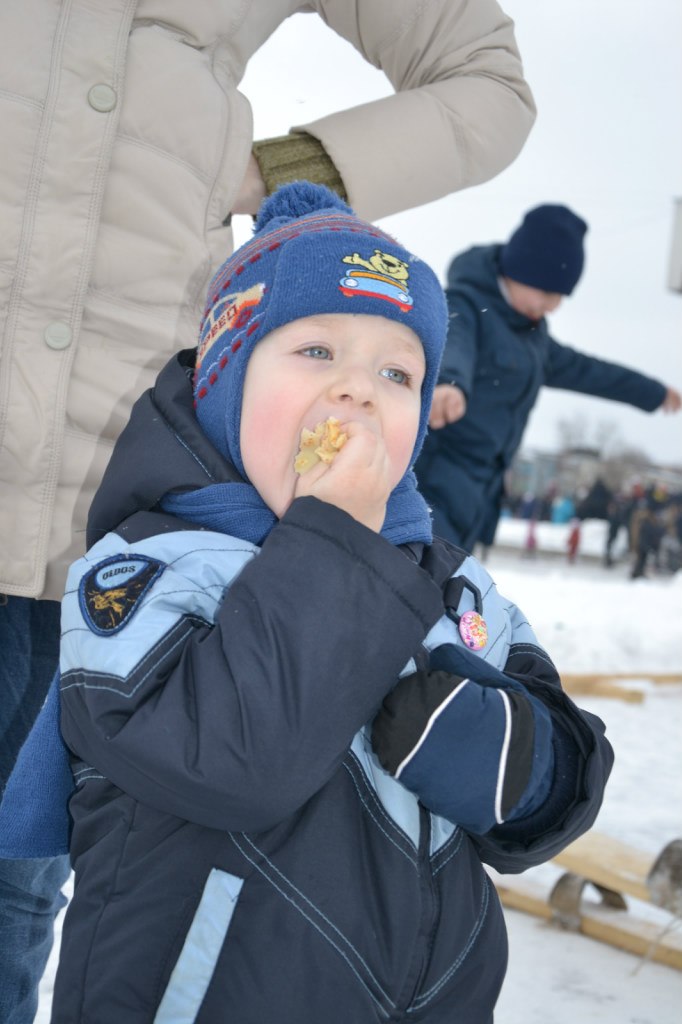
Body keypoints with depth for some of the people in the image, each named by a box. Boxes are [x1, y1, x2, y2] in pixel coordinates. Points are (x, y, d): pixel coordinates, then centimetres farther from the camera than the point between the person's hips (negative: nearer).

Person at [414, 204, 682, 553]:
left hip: (471, 495, 8)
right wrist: (449, 384, -57)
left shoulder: (530, 330, 17)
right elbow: (451, 349, -32)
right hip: (433, 484, -8)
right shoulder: (463, 306, -10)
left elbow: (571, 367, 34)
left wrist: (652, 392, 45)